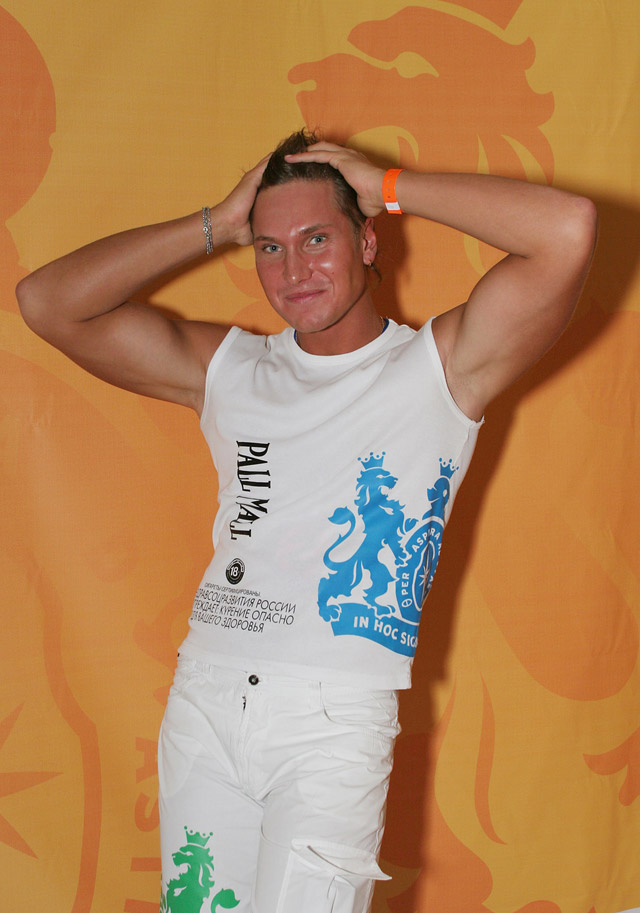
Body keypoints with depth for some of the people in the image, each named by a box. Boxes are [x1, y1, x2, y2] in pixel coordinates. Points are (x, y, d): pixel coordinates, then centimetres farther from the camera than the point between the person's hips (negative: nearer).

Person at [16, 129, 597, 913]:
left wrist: (388, 188, -5)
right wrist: (217, 224, 8)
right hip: (203, 701, 4)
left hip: (335, 718, -4)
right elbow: (47, 302, 10)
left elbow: (569, 230, -14)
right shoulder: (227, 370, 13)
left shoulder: (439, 368, 1)